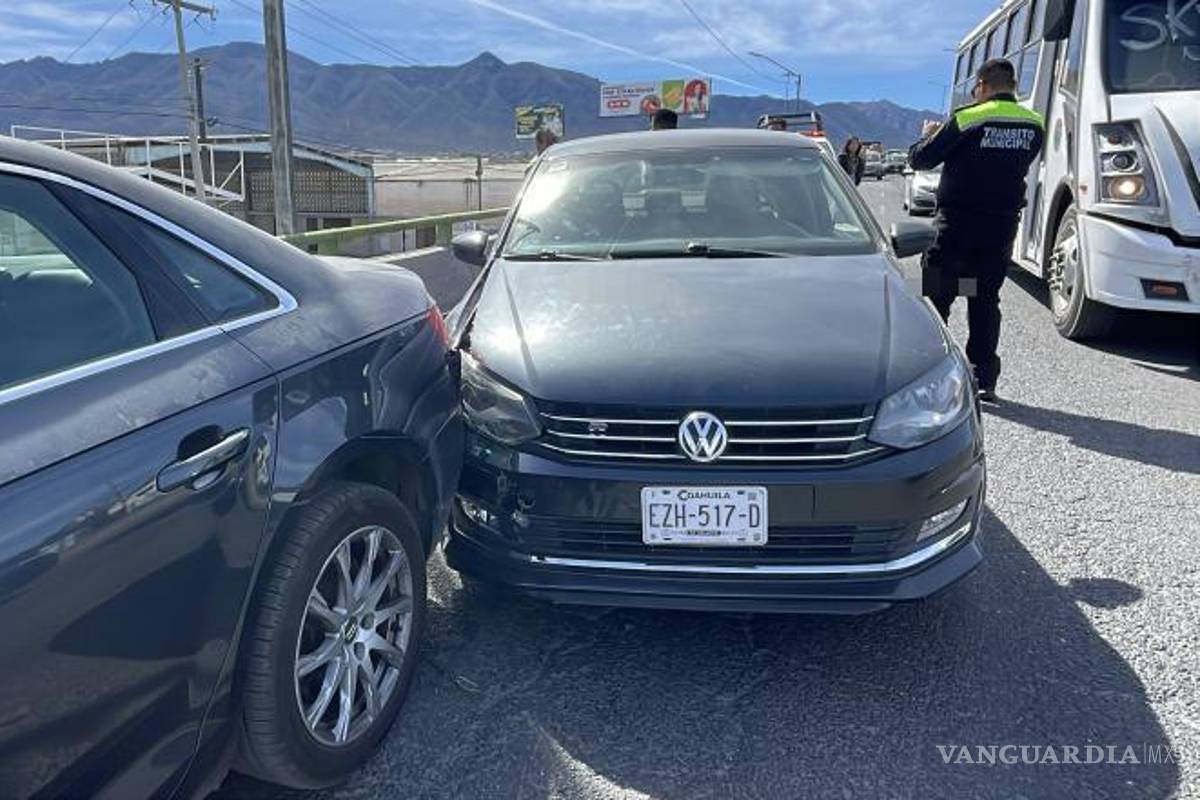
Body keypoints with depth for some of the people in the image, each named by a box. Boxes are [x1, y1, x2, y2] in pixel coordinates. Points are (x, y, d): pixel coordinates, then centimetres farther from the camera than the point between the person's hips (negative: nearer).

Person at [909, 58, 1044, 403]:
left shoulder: (966, 119, -10)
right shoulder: (1034, 125, 5)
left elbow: (921, 159, -5)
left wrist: (929, 135, 17)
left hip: (958, 222, -5)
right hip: (1003, 223, 5)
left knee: (935, 296, 4)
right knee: (987, 300, 10)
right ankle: (984, 380, 9)